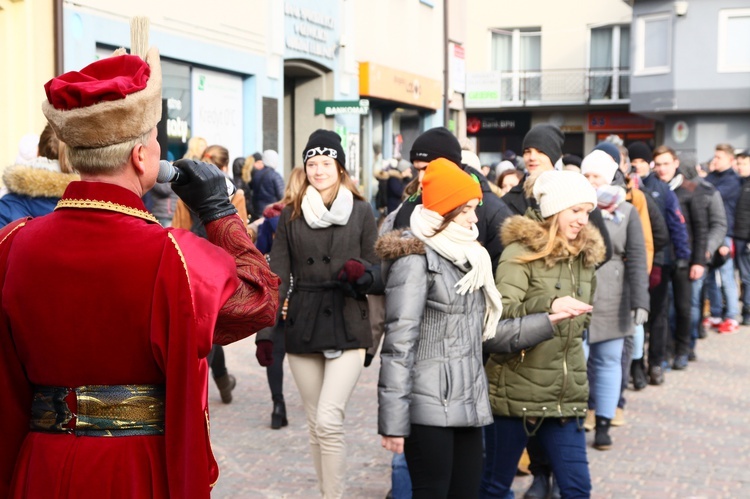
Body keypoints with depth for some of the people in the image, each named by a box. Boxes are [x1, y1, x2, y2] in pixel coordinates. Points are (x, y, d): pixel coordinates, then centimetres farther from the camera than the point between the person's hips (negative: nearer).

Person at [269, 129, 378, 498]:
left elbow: (376, 271, 7)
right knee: (315, 424, 10)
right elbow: (278, 277, 3)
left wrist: (362, 273, -17)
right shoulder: (291, 215, 6)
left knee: (329, 421, -14)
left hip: (347, 327, -2)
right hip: (302, 328, 3)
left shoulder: (361, 212, 2)